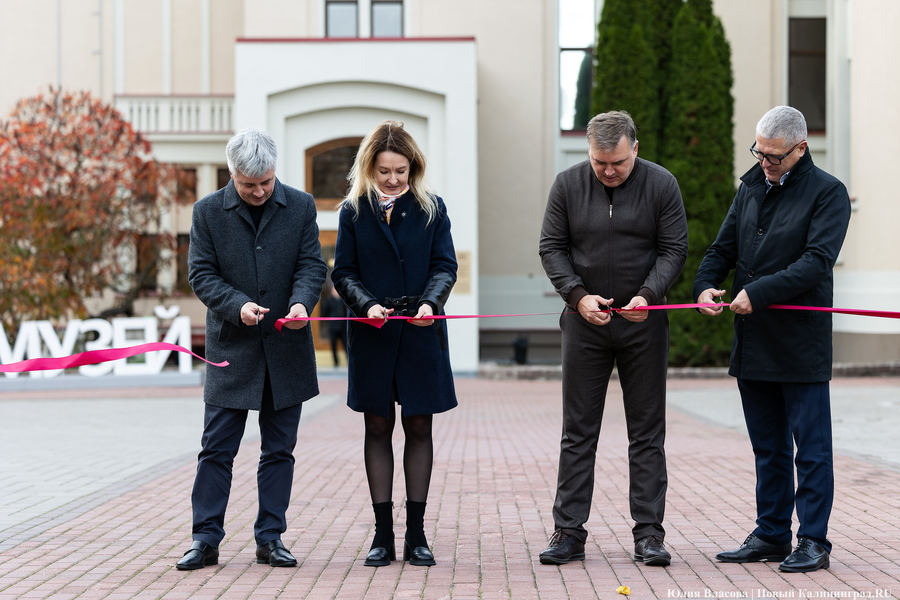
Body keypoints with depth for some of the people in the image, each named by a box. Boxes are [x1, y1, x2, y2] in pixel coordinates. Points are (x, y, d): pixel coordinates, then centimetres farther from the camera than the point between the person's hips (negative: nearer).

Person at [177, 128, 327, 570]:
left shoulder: (300, 206, 4)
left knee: (279, 449, 8)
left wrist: (302, 302, -19)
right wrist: (237, 305, -20)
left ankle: (270, 538, 16)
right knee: (216, 449, -1)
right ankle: (206, 540, 7)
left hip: (286, 349, 2)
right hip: (231, 349, -1)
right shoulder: (208, 211, 0)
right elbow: (200, 273, -3)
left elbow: (312, 265, 1)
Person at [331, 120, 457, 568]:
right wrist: (367, 305, -17)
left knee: (419, 427, 3)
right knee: (378, 428, 4)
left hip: (421, 332, 0)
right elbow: (343, 272, 2)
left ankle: (416, 534, 11)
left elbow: (445, 265, 0)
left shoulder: (431, 208, 6)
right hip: (372, 335, 0)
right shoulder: (353, 211, 5)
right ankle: (383, 534, 10)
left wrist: (430, 302, -19)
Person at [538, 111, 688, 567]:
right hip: (584, 323, 1)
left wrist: (649, 295, -18)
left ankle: (648, 533, 9)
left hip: (644, 323, -1)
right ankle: (569, 532, 8)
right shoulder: (568, 184, -1)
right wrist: (578, 295, -13)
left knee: (647, 431, 3)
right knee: (577, 431, 3)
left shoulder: (661, 184, -3)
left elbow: (674, 250, -2)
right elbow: (551, 247, 2)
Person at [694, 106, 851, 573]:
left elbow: (817, 261, -16)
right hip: (752, 343, 6)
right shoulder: (751, 187, 15)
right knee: (767, 447, 13)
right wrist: (706, 284, -4)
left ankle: (813, 541, 7)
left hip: (802, 345, -6)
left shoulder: (827, 193, -5)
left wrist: (758, 293, -22)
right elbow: (724, 247, 16)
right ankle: (771, 535, 22)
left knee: (810, 448, 0)